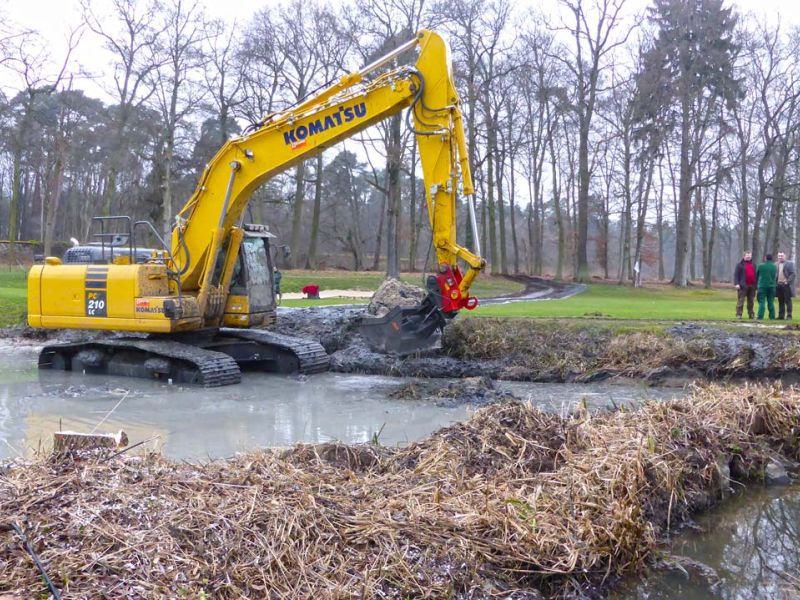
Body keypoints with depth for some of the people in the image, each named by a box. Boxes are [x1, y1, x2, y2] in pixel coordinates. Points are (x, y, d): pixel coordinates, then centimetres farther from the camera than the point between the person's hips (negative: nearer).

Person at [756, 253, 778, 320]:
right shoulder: (774, 267, 3)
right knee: (771, 302, 10)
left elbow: (756, 275, 7)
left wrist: (757, 284, 22)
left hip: (762, 285, -3)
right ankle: (772, 317, 10)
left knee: (761, 302, -2)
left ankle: (760, 317, -9)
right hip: (772, 286, 3)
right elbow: (776, 277, 12)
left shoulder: (760, 266, -4)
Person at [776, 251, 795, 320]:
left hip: (786, 285, -4)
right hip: (778, 285, 4)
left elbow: (793, 274, -5)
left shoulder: (790, 263, 0)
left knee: (788, 301, -2)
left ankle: (789, 315, 0)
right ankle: (781, 316, 10)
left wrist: (787, 281, -15)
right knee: (781, 301, 7)